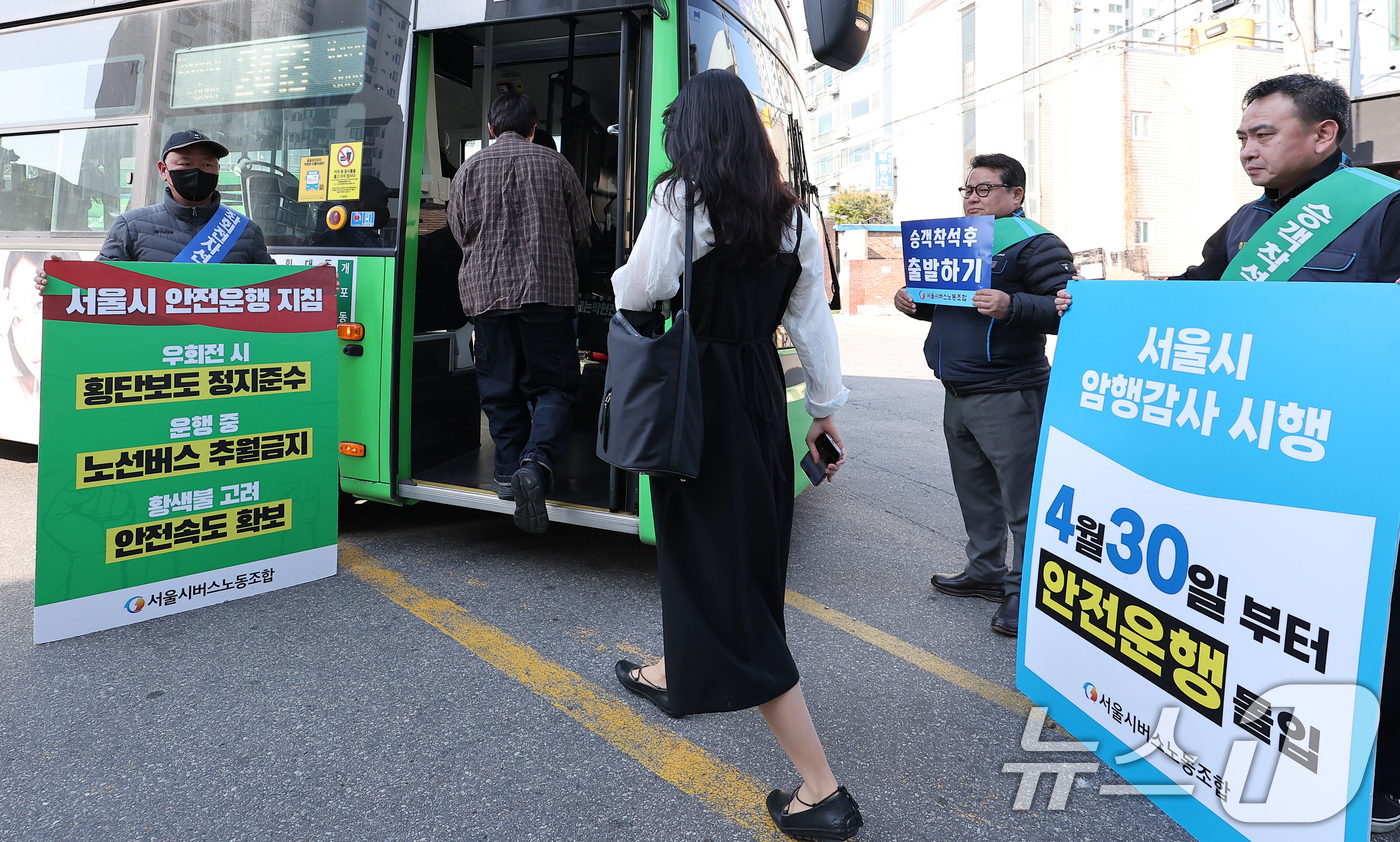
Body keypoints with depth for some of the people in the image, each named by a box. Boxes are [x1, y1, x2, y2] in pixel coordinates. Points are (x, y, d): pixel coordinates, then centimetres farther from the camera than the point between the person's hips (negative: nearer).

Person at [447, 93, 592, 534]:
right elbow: (581, 229, 11)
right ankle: (536, 463, -19)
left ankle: (510, 471, 14)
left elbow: (460, 232, 10)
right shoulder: (554, 163, 5)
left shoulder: (469, 169, 5)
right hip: (548, 288, -1)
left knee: (500, 387, 11)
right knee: (554, 385, 1)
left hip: (487, 290, 2)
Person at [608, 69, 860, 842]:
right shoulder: (788, 212, 7)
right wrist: (825, 407, 14)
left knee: (716, 560, -4)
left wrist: (621, 276, 14)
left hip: (695, 392, -7)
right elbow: (812, 319, 8)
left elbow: (637, 294, -9)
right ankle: (676, 673, 49)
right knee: (745, 541, 23)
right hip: (760, 390, 7)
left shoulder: (680, 198, -9)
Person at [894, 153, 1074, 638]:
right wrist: (914, 304, 10)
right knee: (974, 490, 17)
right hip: (957, 393, 9)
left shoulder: (1034, 244, -7)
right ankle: (985, 572, 30)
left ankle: (1024, 589, 7)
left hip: (1007, 396, -9)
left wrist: (1011, 306, -29)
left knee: (1021, 496, -2)